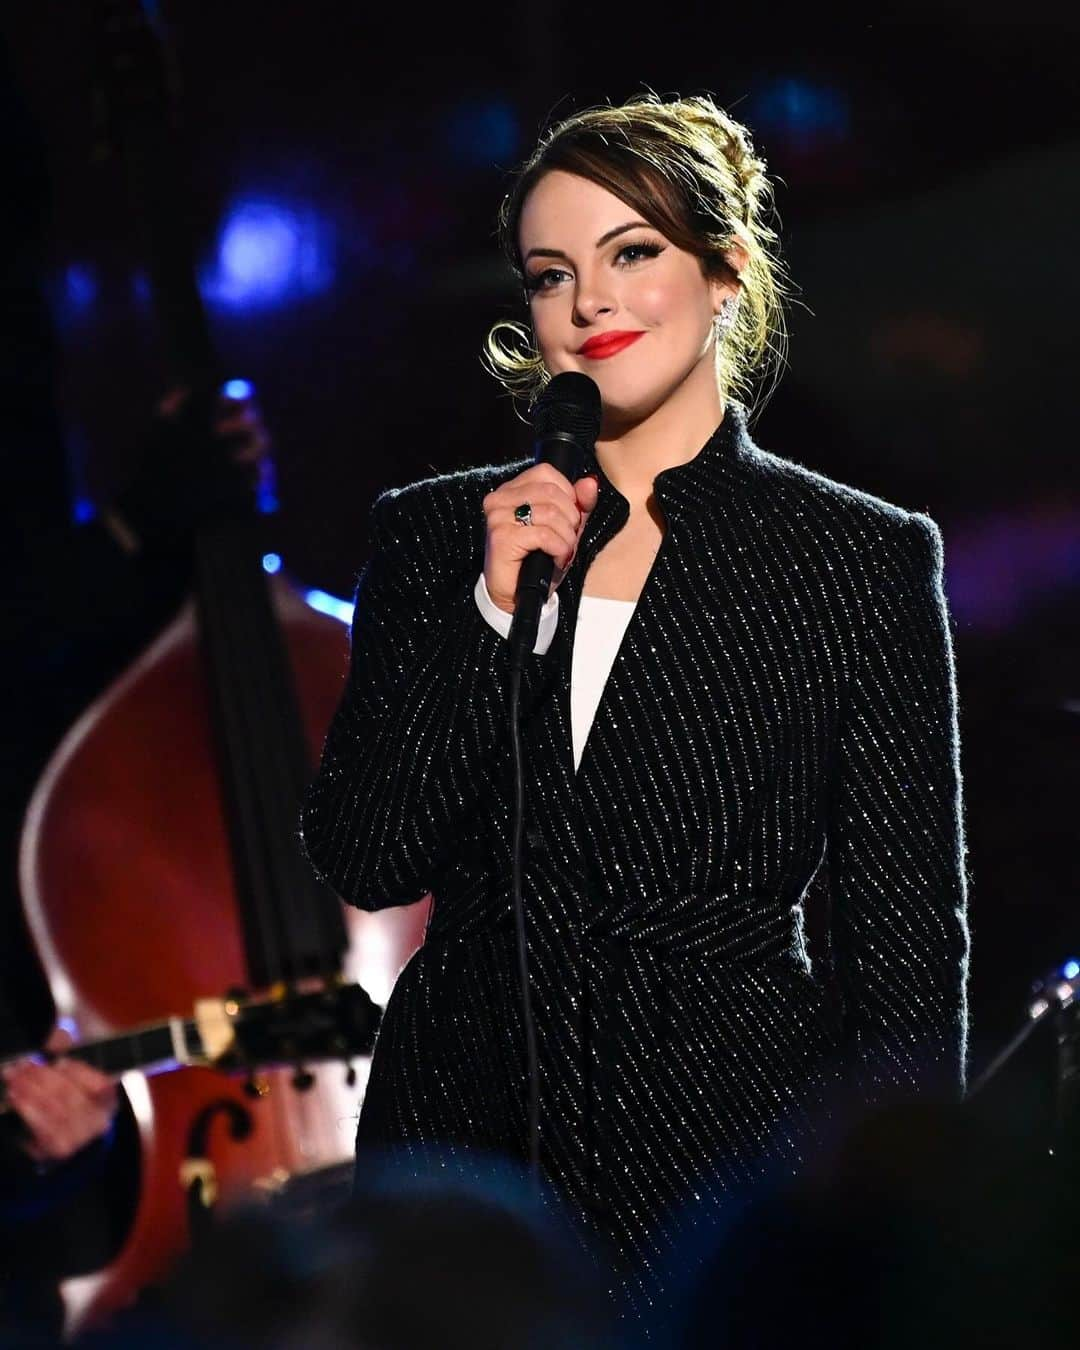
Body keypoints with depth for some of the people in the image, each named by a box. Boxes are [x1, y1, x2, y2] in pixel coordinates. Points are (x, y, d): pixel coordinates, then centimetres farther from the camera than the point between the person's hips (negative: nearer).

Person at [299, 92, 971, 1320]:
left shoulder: (863, 560, 1)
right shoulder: (434, 536, 8)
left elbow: (906, 940, 1)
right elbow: (362, 860, 0)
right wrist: (499, 609, -9)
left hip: (732, 1132, -2)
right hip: (465, 1120, 2)